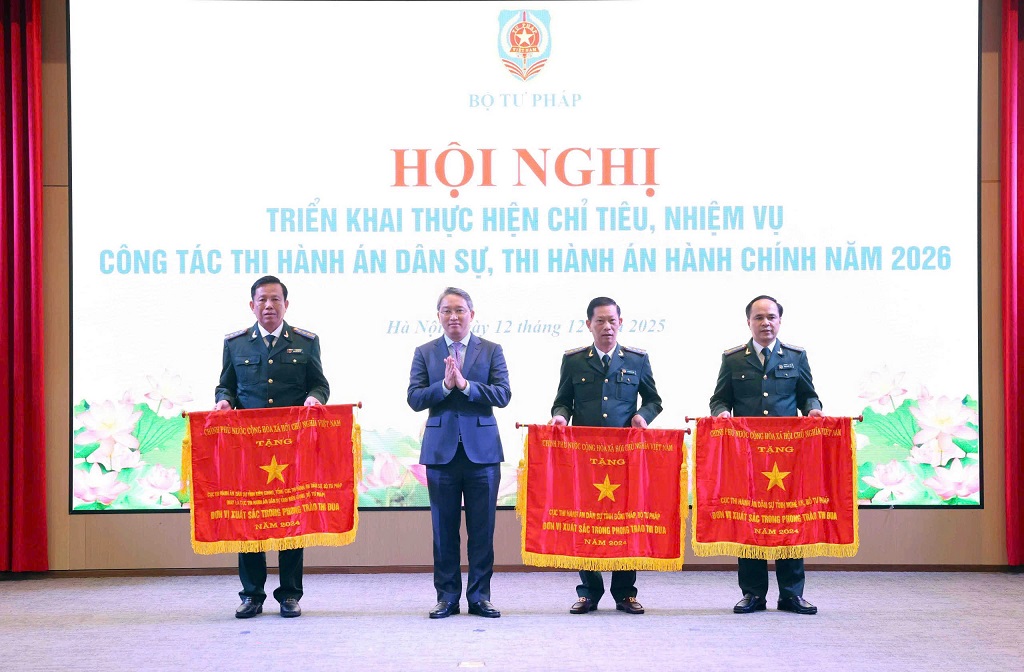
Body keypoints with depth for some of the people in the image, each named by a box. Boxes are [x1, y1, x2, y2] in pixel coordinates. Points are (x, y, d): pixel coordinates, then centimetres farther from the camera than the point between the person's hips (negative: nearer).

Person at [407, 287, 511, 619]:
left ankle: (480, 595, 10)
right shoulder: (425, 353, 8)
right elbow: (414, 398, -1)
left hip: (482, 449, 0)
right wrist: (445, 385, -16)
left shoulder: (491, 351, 6)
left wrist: (465, 384, -16)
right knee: (444, 529, 4)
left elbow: (503, 395, -5)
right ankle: (447, 596, 12)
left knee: (482, 529, 2)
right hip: (441, 449, 1)